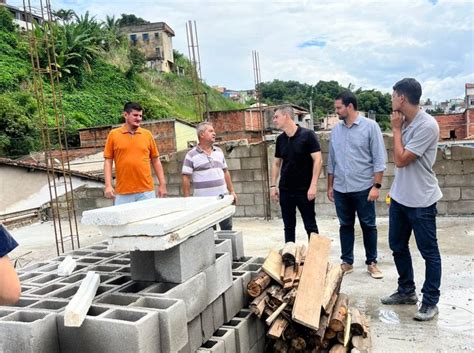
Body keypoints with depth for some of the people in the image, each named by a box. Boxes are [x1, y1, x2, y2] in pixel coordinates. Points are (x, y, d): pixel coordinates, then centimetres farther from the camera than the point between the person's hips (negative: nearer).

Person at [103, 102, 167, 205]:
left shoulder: (147, 134, 7)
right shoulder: (113, 135, 4)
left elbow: (156, 161, 10)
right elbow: (108, 162, 4)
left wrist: (162, 184, 6)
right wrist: (108, 185, -6)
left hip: (146, 191, 1)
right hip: (123, 193, -1)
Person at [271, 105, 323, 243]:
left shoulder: (307, 135, -9)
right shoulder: (280, 139, 7)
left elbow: (318, 160, -12)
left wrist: (313, 185, -18)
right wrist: (273, 185, 8)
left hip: (304, 190, -5)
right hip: (285, 190, 5)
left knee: (310, 226, 4)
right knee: (288, 226, 12)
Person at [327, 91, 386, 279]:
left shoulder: (370, 126, -7)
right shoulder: (336, 130, 7)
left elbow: (379, 159, -8)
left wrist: (376, 185, -13)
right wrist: (330, 186, 12)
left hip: (363, 188, -4)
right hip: (341, 189, 4)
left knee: (368, 226, 8)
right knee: (345, 226, 12)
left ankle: (371, 262, 22)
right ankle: (347, 261, 24)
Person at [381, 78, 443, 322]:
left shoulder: (427, 125, -20)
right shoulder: (405, 122, 5)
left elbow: (400, 159, -21)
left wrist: (396, 129, -13)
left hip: (421, 200, -9)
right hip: (399, 197, 9)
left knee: (429, 252, 6)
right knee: (397, 246, 17)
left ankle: (430, 302, 18)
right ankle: (406, 291, 33)